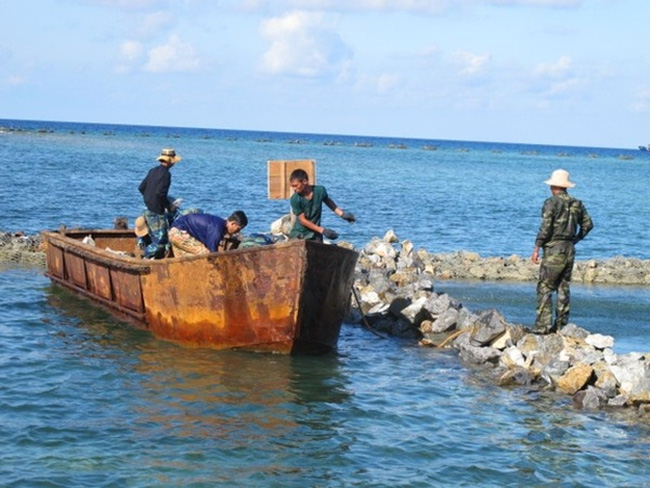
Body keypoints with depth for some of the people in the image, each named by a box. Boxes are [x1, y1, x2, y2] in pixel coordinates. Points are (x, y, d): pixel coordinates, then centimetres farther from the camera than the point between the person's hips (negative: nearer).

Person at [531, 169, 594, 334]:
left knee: (545, 288, -5)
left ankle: (543, 325, -12)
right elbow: (588, 224, 14)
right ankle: (561, 325, 13)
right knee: (563, 288, 12)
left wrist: (537, 248, -10)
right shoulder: (576, 204, 9)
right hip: (570, 249, 7)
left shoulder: (551, 203, -10)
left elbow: (545, 227, -15)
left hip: (554, 249, -7)